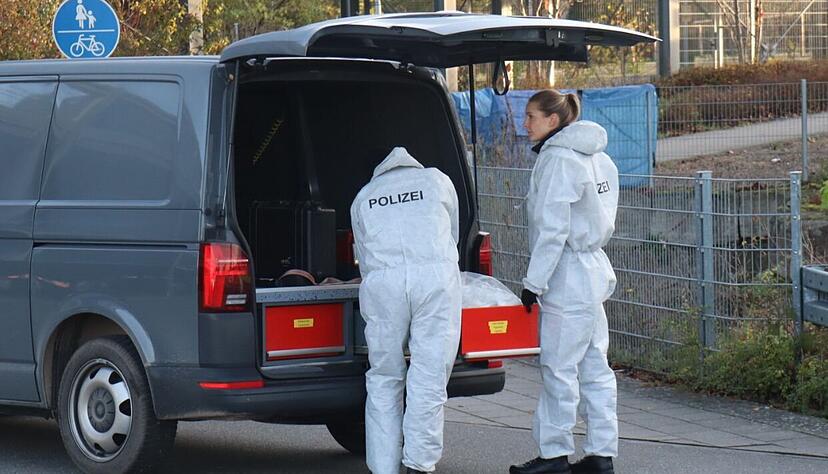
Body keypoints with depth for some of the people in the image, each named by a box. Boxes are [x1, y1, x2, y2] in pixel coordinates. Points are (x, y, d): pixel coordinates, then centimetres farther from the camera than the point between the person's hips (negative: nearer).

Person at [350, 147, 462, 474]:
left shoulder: (363, 198, 26)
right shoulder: (437, 180, 24)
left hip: (381, 283, 1)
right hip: (436, 279, -1)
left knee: (384, 380, 8)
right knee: (429, 377, 1)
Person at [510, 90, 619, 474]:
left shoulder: (557, 160, -14)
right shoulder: (596, 158, 15)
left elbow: (552, 229, -18)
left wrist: (534, 282, -14)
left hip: (568, 276, -10)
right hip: (594, 270, 10)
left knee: (559, 367, -4)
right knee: (594, 367, 9)